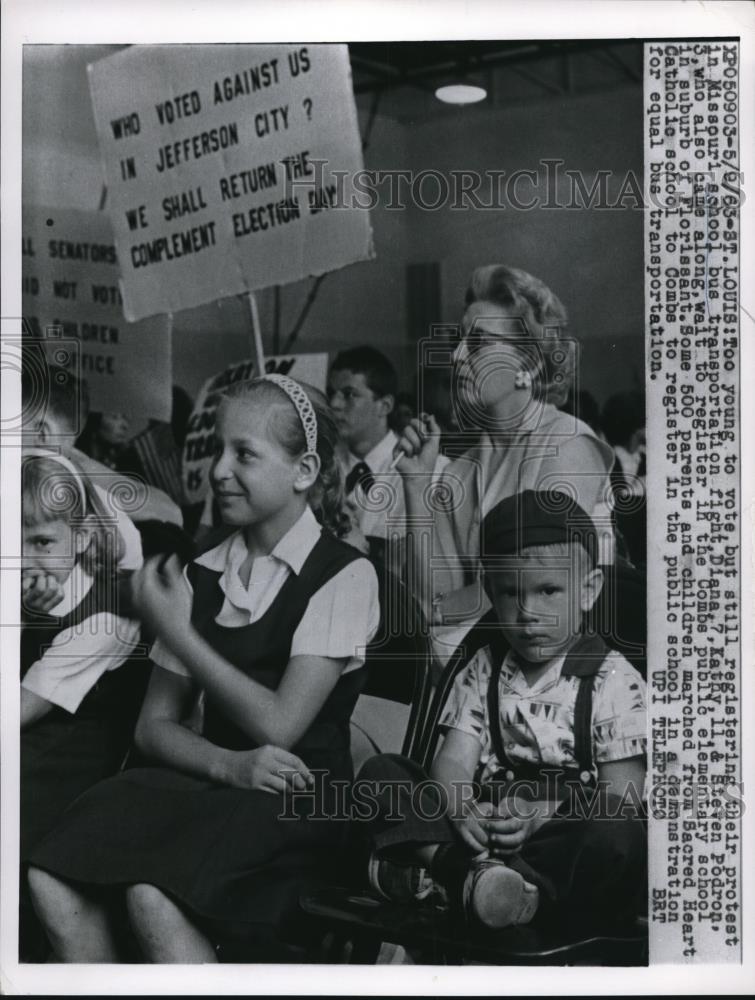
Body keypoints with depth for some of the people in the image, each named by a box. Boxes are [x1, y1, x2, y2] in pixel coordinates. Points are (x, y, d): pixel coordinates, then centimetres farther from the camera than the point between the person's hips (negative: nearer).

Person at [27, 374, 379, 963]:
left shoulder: (345, 576, -7)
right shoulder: (202, 577, 9)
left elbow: (279, 725, -13)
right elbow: (155, 725, 9)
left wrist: (177, 631, -8)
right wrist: (228, 763, -13)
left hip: (299, 799, -5)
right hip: (208, 779, 5)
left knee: (153, 898, -30)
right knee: (51, 882, -18)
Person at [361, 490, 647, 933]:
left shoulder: (613, 680, 0)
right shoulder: (485, 667, 12)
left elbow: (620, 795, -6)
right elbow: (454, 758, 2)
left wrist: (543, 816, -23)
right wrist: (459, 810, -21)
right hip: (484, 827, 4)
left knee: (618, 838, -37)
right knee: (381, 772, -11)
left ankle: (438, 876, -39)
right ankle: (470, 873, -34)